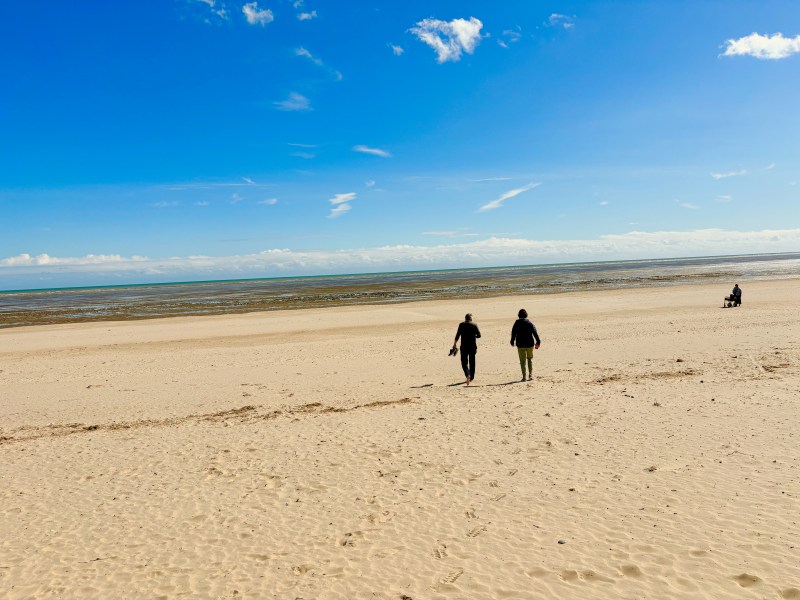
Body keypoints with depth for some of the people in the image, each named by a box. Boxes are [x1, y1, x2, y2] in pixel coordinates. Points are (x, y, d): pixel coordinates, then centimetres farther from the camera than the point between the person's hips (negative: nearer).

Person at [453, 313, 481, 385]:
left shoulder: (461, 325, -2)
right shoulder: (474, 325, 0)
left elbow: (457, 335, -7)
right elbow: (479, 335, 0)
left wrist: (454, 344, -3)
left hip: (464, 347, -1)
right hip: (473, 346, 1)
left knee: (464, 362, 1)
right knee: (472, 362, 14)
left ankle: (467, 375, -22)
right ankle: (471, 377, 21)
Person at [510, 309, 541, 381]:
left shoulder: (517, 323, -4)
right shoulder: (530, 323, -3)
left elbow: (513, 333, -1)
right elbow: (535, 333, -6)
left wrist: (512, 341, 11)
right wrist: (538, 342, -1)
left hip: (520, 344, -1)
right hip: (530, 344, 1)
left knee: (522, 361, 6)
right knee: (530, 359, 19)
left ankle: (524, 376, 2)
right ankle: (530, 374, 13)